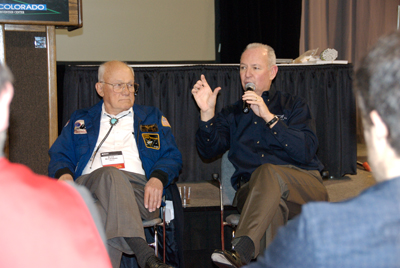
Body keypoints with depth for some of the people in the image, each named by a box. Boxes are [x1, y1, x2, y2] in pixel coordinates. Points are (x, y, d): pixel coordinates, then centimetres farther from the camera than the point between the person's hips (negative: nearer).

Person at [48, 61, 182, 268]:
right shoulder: (80, 120, 29)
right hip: (87, 186, 0)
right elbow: (60, 155, 20)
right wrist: (64, 175, -5)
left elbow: (171, 156, 15)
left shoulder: (152, 117, 27)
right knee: (110, 174, -39)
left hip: (136, 190, 1)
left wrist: (157, 179, -8)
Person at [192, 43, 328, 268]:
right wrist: (207, 113, -8)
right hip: (251, 191, 2)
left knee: (268, 171, -36)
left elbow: (306, 152, -2)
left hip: (305, 186, -1)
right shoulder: (232, 114, 24)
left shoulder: (293, 106, 17)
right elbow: (210, 150, 7)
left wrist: (268, 117, -10)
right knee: (273, 205, -36)